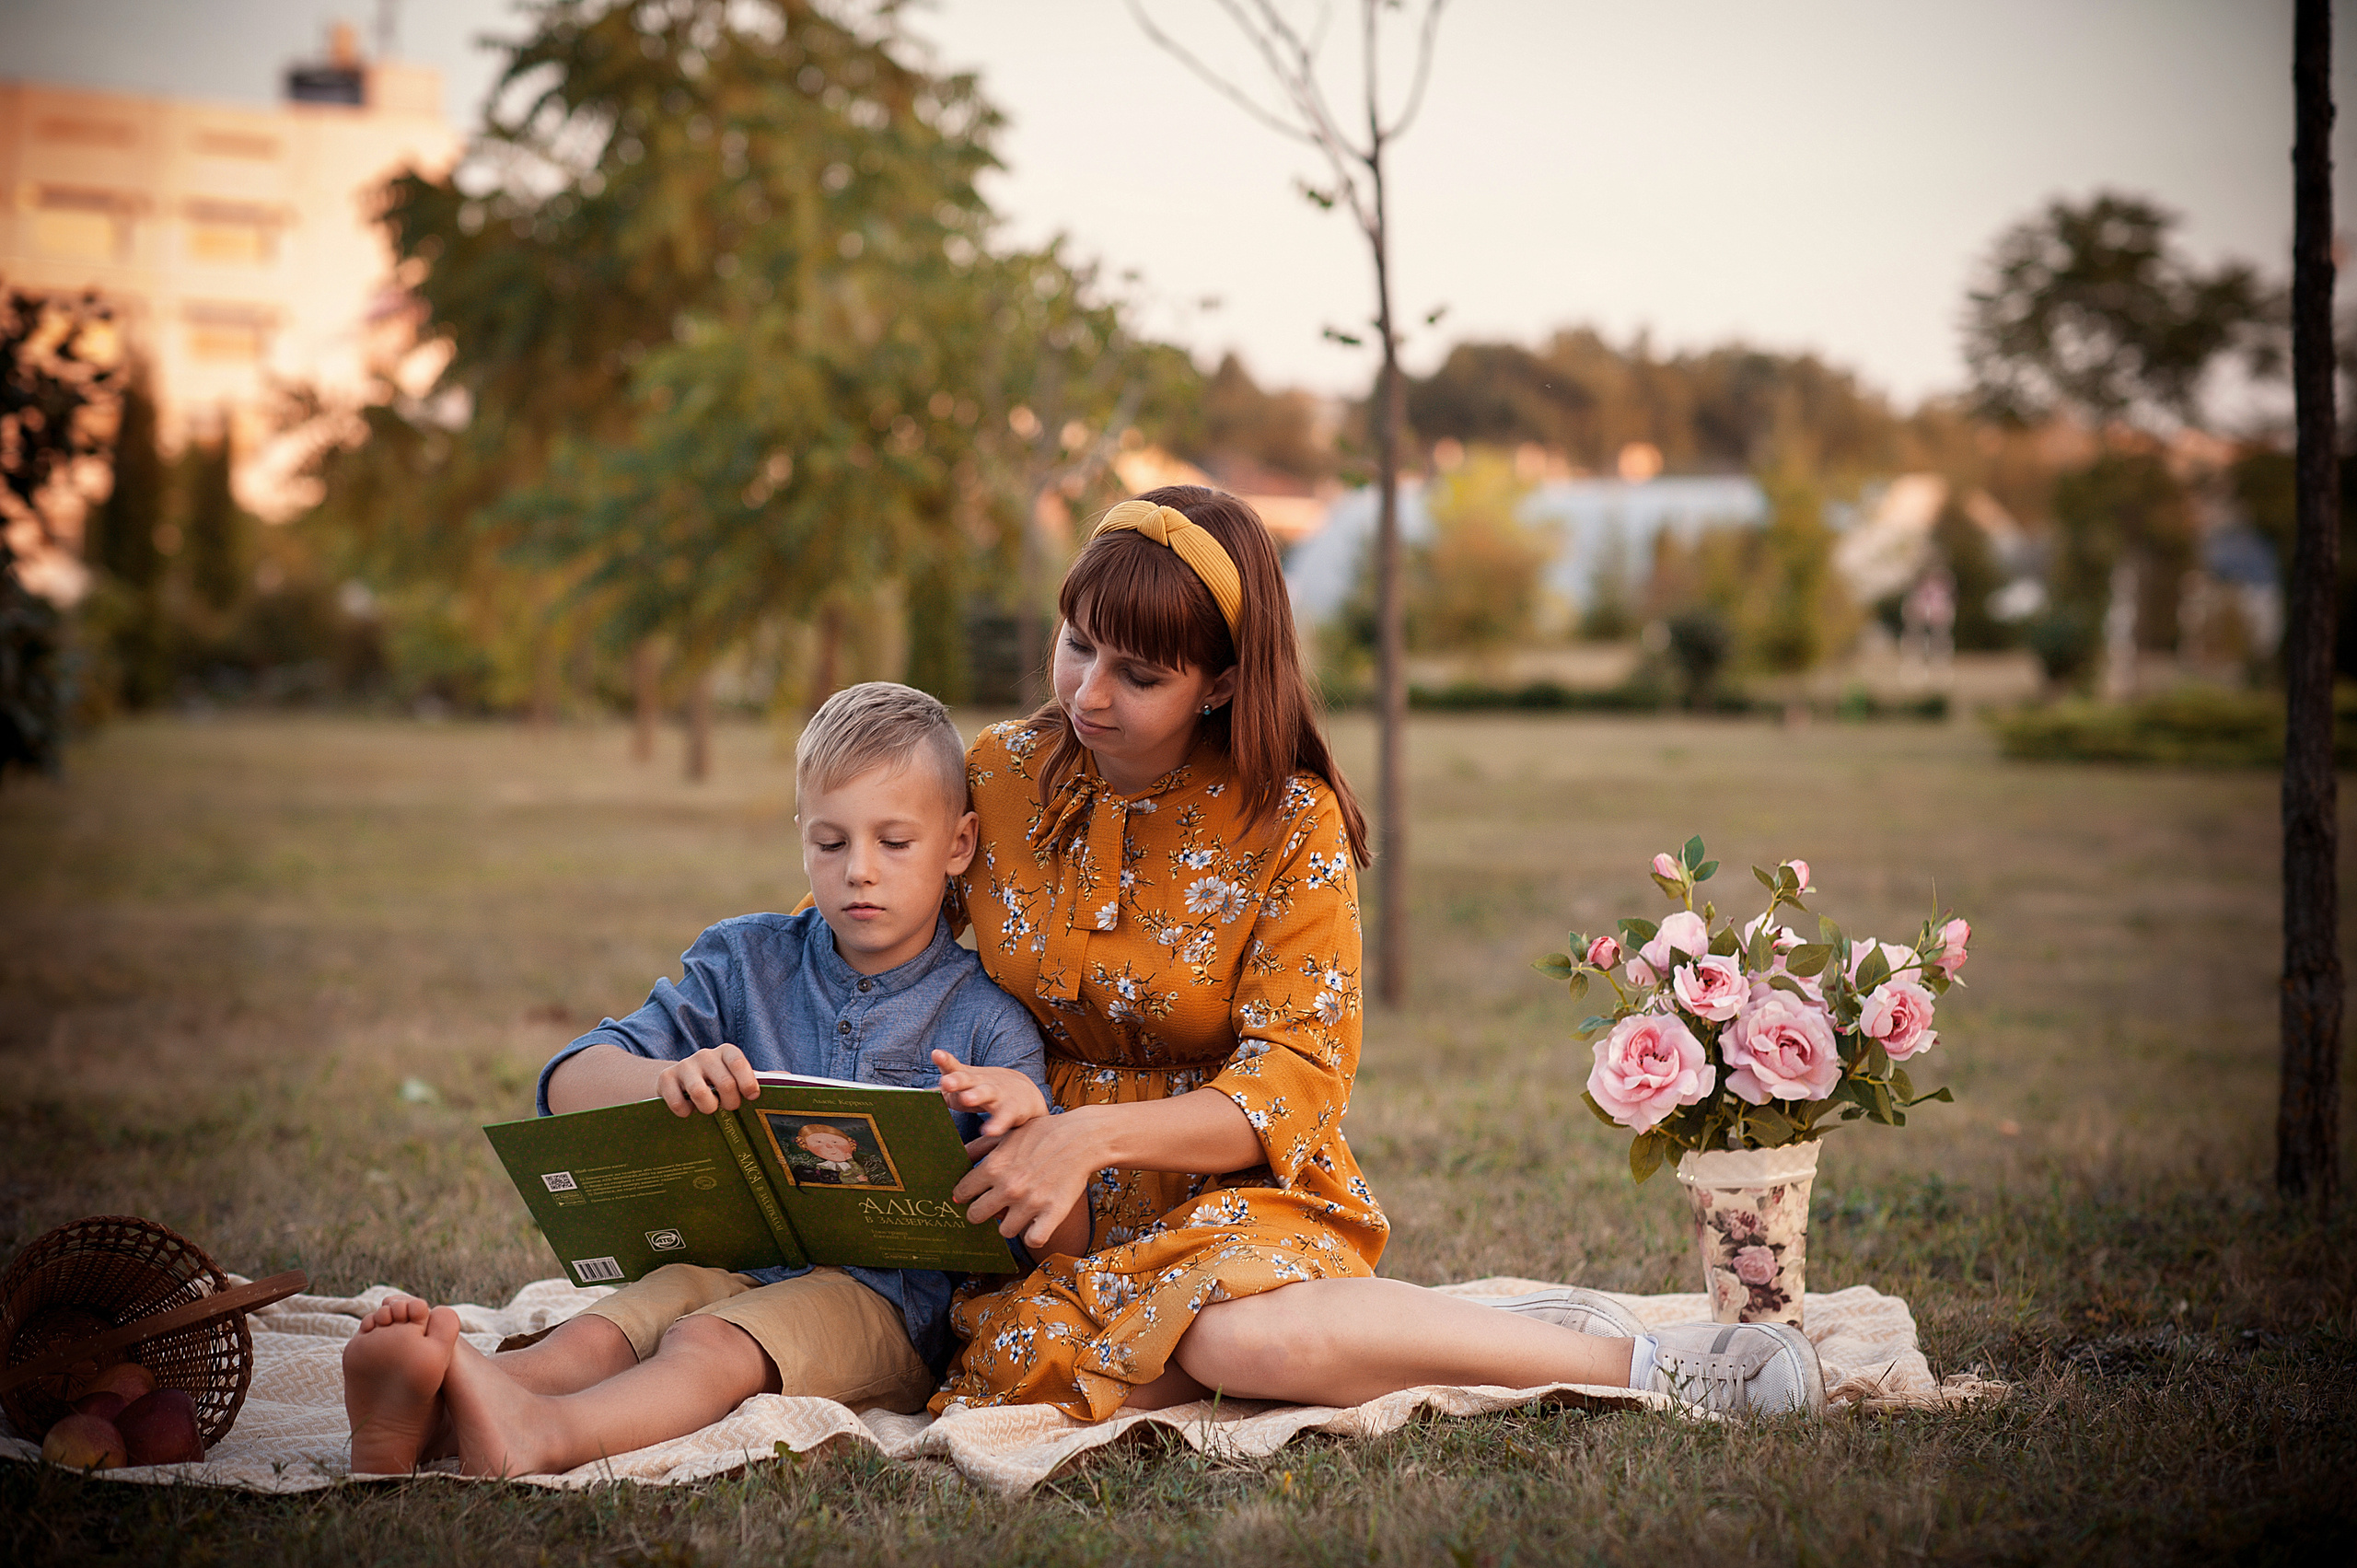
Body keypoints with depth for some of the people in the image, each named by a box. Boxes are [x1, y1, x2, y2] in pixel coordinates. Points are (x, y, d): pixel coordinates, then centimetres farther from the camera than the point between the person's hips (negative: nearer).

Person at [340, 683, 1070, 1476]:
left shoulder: (985, 1016, 4)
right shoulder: (744, 960, 14)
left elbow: (1050, 1232, -3)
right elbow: (570, 1083, 4)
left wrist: (1028, 1115, -26)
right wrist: (667, 1078, -20)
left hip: (889, 1295, -4)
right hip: (728, 1260, 4)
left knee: (709, 1344, -34)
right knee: (595, 1336, -28)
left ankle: (536, 1435, -64)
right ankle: (415, 1426, -58)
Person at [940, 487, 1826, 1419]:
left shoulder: (1291, 825, -6)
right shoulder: (997, 778, 2)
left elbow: (1297, 1080, -11)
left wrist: (1095, 1137, -25)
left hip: (1229, 1194, -3)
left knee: (1242, 1334, -38)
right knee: (1031, 1365, -32)